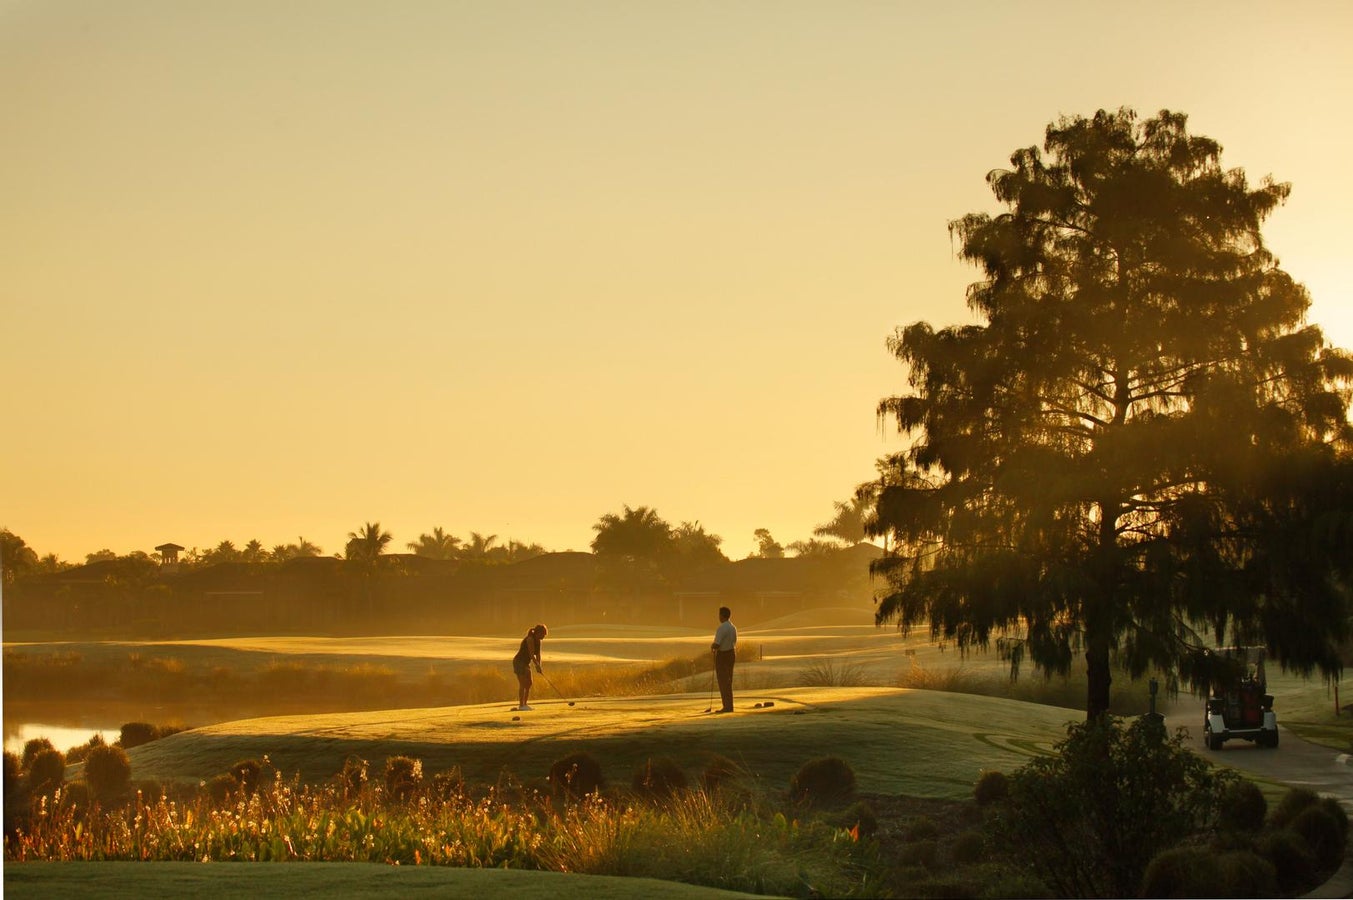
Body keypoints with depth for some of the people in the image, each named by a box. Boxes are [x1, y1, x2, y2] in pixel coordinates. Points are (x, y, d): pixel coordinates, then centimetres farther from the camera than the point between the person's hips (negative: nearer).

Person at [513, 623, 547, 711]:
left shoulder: (538, 641, 8)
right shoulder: (530, 639, -20)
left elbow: (538, 655, 6)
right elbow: (531, 654, -24)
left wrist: (539, 666, -6)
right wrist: (537, 666, -22)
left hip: (525, 663, 9)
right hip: (519, 662, -9)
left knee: (529, 684, 8)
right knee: (523, 684, -13)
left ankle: (525, 704, 14)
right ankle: (521, 705, -13)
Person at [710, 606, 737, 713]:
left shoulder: (721, 628, -19)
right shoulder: (733, 628, 10)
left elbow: (716, 644, -24)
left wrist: (712, 647, -1)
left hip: (722, 655, -9)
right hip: (731, 654, 9)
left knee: (723, 682, -5)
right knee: (728, 682, 13)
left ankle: (727, 706, -7)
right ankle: (729, 706, 14)